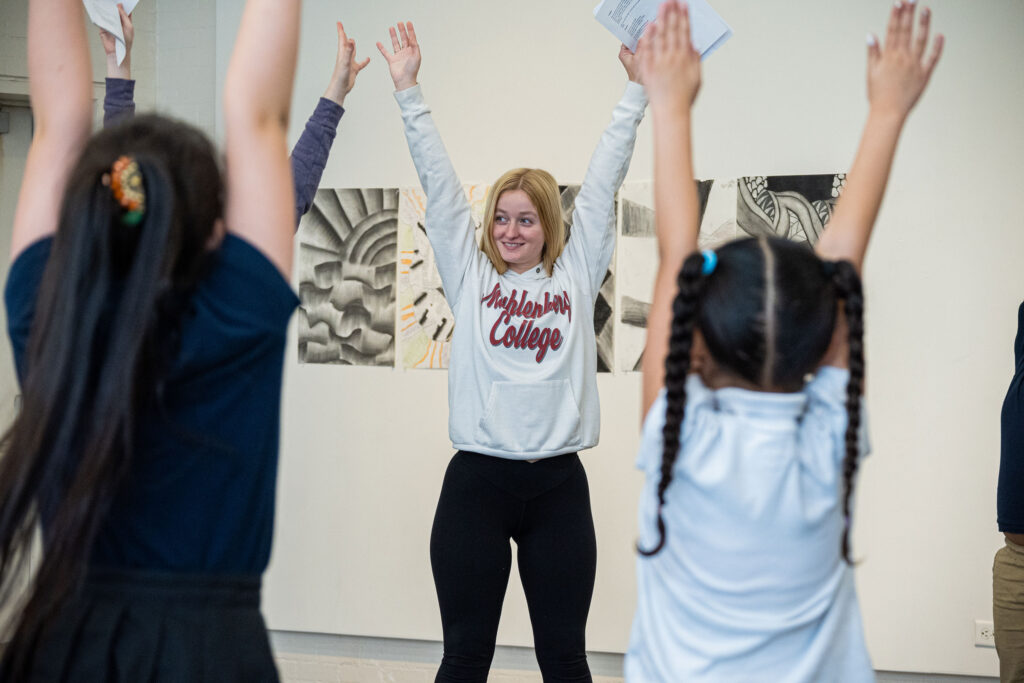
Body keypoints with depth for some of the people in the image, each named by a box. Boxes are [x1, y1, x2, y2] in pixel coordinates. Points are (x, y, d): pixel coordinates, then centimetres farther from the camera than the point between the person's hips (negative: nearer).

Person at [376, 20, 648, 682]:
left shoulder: (576, 273, 8)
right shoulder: (469, 273, 7)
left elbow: (603, 183, 8)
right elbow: (438, 181, 5)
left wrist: (638, 88, 9)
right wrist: (408, 89, 4)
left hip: (558, 483, 1)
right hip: (477, 479, -1)